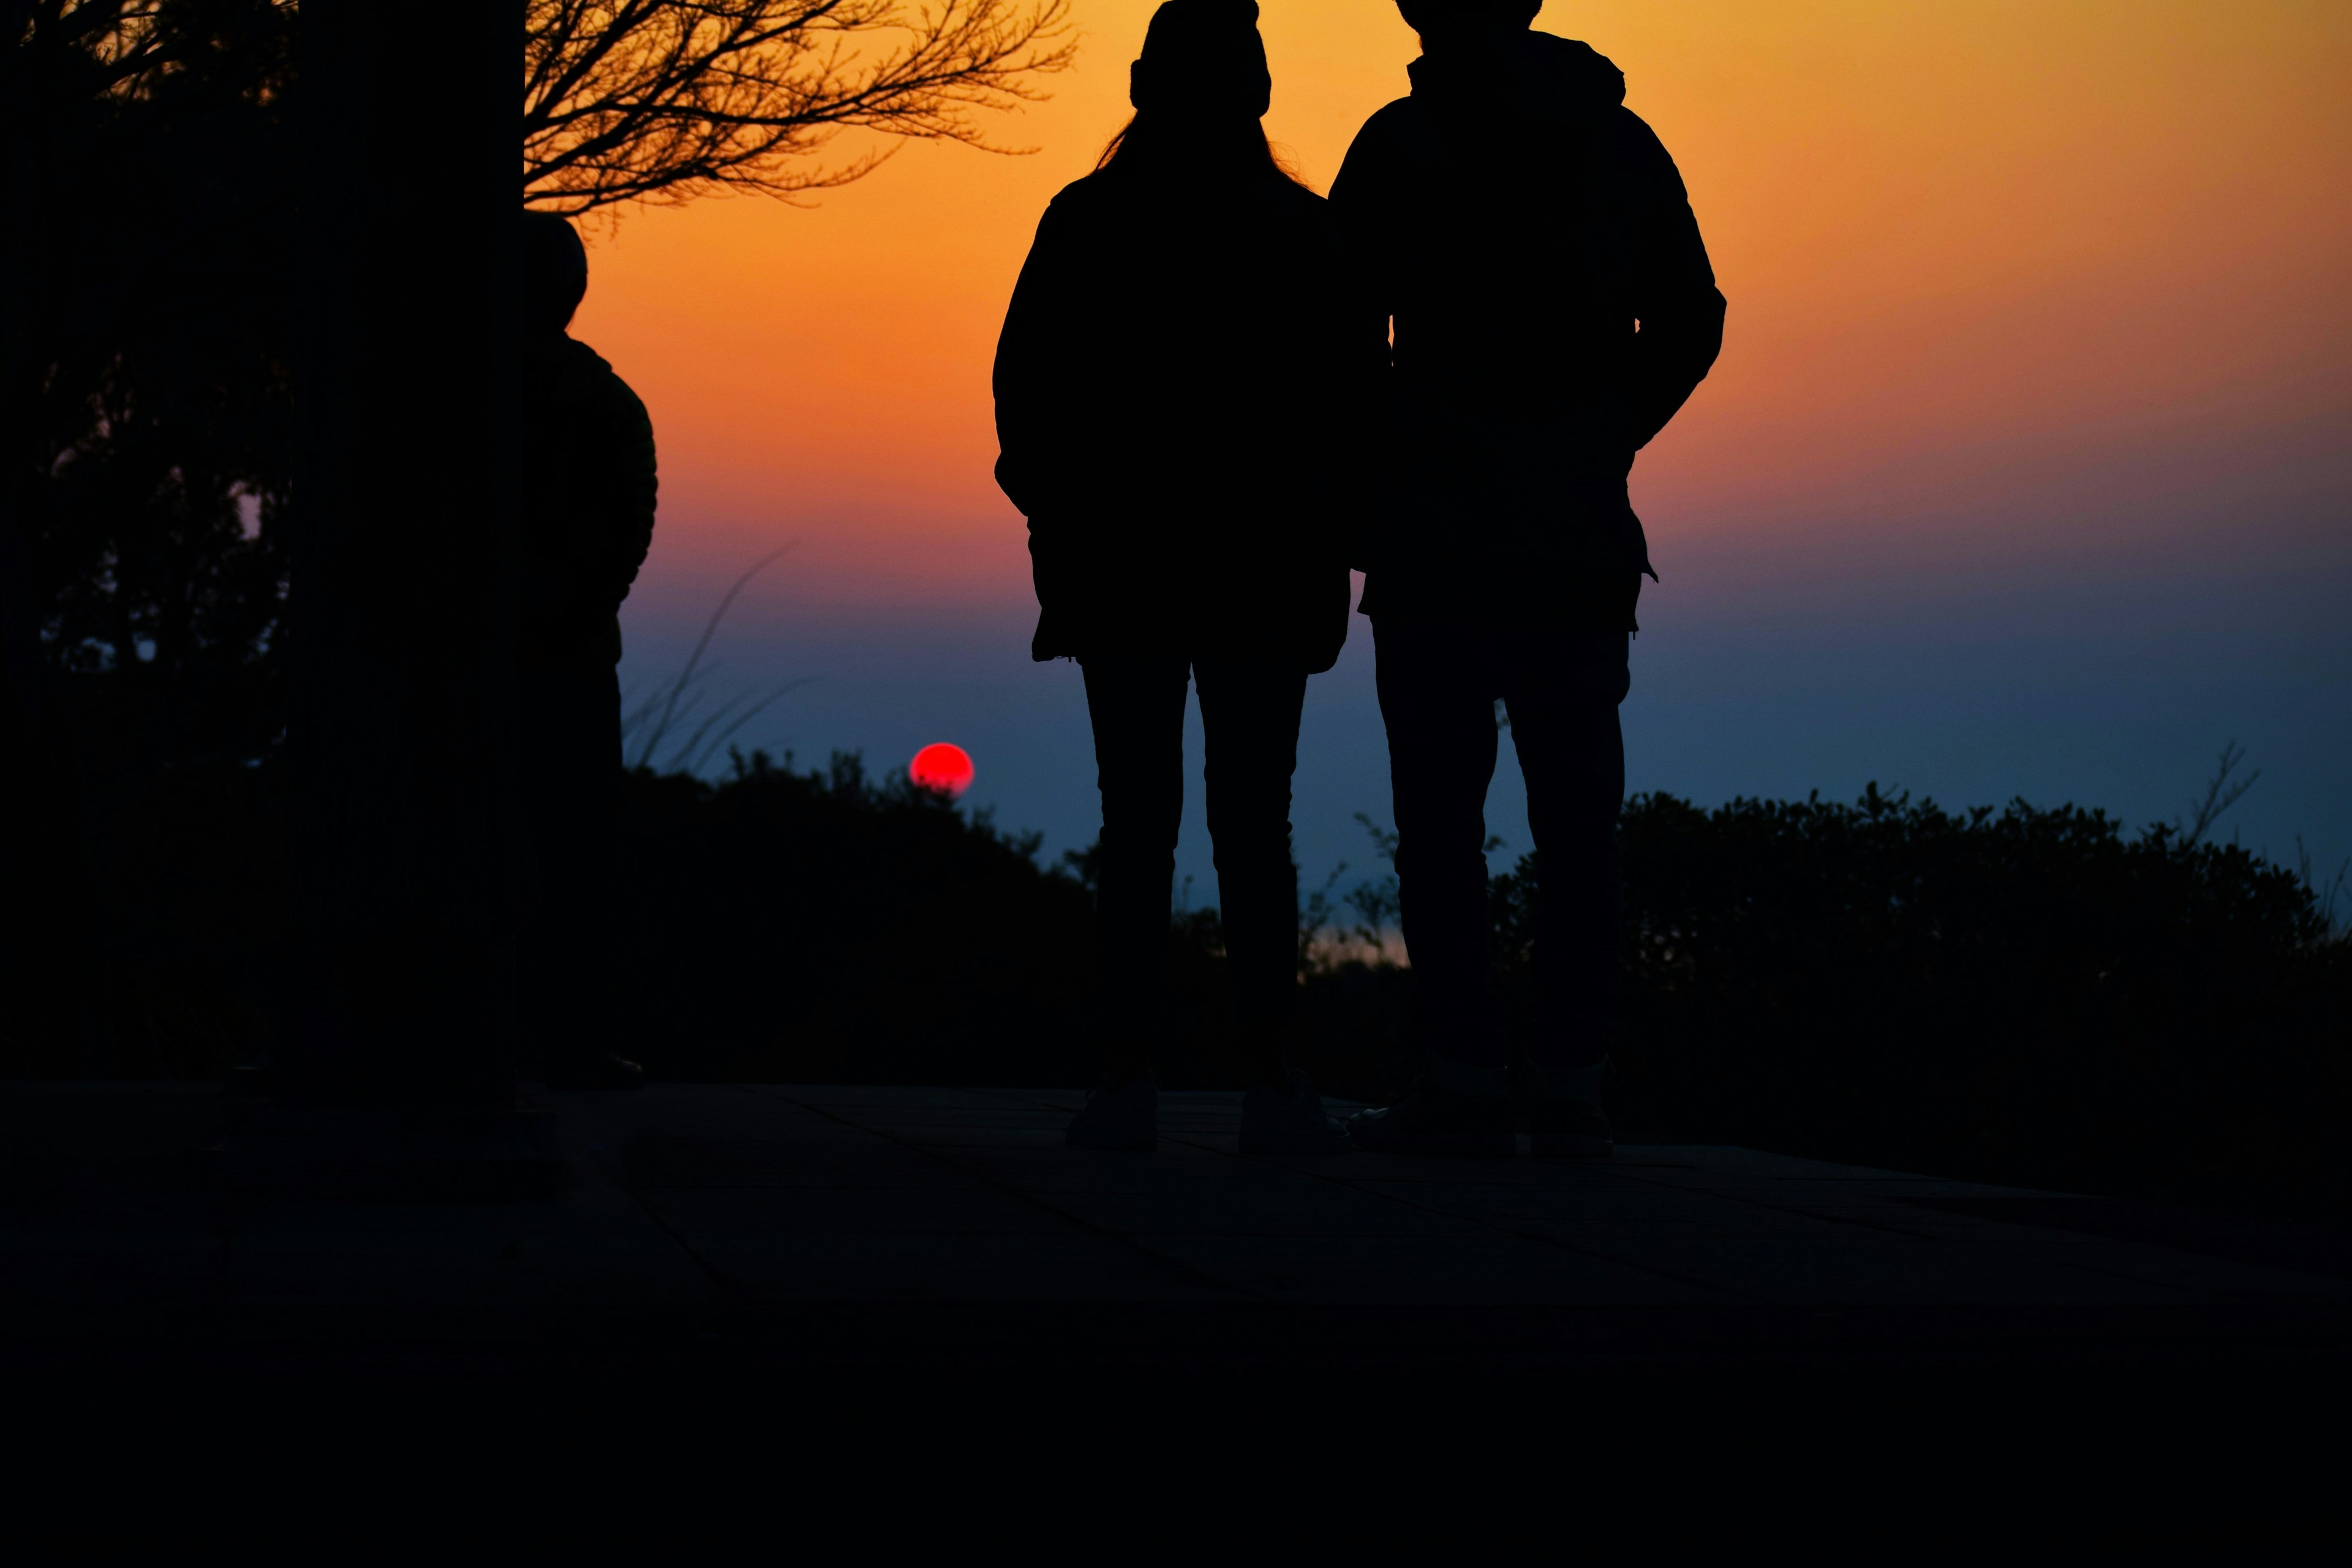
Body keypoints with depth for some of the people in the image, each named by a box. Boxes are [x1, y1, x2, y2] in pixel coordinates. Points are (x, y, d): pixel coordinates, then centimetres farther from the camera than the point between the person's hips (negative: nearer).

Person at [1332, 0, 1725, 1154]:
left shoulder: (1403, 140, -2)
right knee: (1576, 812, 5)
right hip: (1582, 535, 4)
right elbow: (1689, 325, 12)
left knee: (1440, 803, -2)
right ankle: (1569, 1081, 2)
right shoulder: (1621, 142, 11)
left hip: (1441, 526, -4)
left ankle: (1463, 1079, -5)